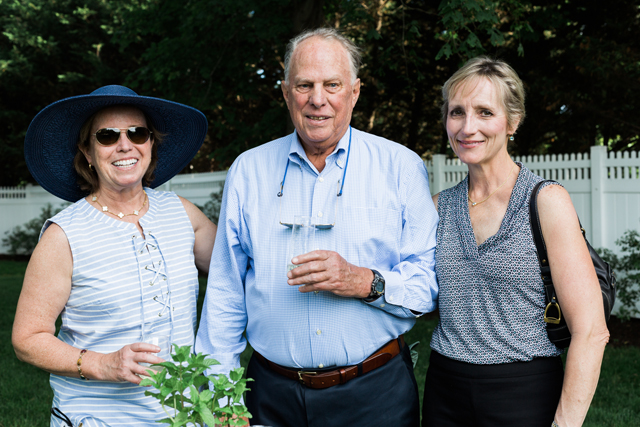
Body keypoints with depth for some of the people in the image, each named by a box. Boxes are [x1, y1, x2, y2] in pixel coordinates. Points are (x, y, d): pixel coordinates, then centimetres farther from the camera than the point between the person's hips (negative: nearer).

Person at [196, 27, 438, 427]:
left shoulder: (401, 167, -2)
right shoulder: (248, 171, 3)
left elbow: (432, 278, -6)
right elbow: (225, 292, 5)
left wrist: (365, 282, -22)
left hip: (375, 394, -1)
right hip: (274, 395, 2)